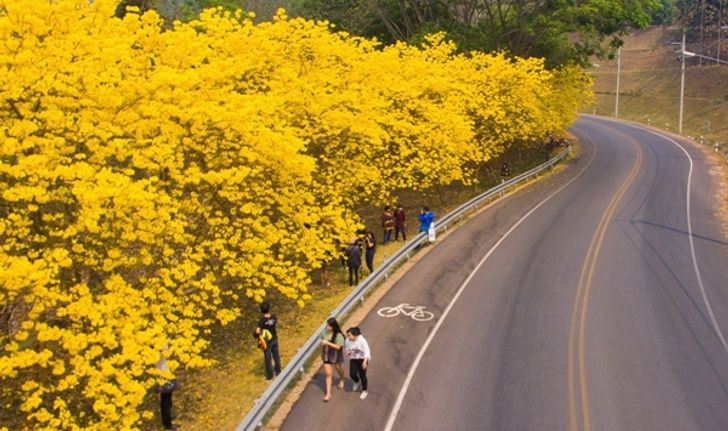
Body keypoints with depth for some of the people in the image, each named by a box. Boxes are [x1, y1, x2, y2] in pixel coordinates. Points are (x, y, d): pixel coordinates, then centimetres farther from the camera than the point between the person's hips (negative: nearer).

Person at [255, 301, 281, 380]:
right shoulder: (273, 317, -16)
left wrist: (257, 335, -20)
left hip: (267, 342, -4)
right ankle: (278, 371, 41)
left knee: (268, 358, 13)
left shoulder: (262, 320, -30)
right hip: (274, 339, 4)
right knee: (276, 355, 24)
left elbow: (257, 331, -40)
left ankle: (270, 375, 26)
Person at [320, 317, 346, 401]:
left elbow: (338, 347, -28)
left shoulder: (338, 335, -24)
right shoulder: (324, 333, -11)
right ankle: (328, 393, 1)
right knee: (328, 374, -1)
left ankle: (341, 380, 59)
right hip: (327, 355, 2)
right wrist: (322, 352, 14)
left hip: (336, 356, -2)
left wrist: (327, 343, -34)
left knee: (338, 369, 26)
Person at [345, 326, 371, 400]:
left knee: (362, 375, -1)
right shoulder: (348, 341, -9)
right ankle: (356, 382, 28)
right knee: (352, 374, -10)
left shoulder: (362, 340, -22)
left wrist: (365, 361, -27)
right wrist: (347, 351, -13)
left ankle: (364, 391, 23)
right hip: (353, 360, 4)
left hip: (362, 359, -4)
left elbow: (367, 351, -17)